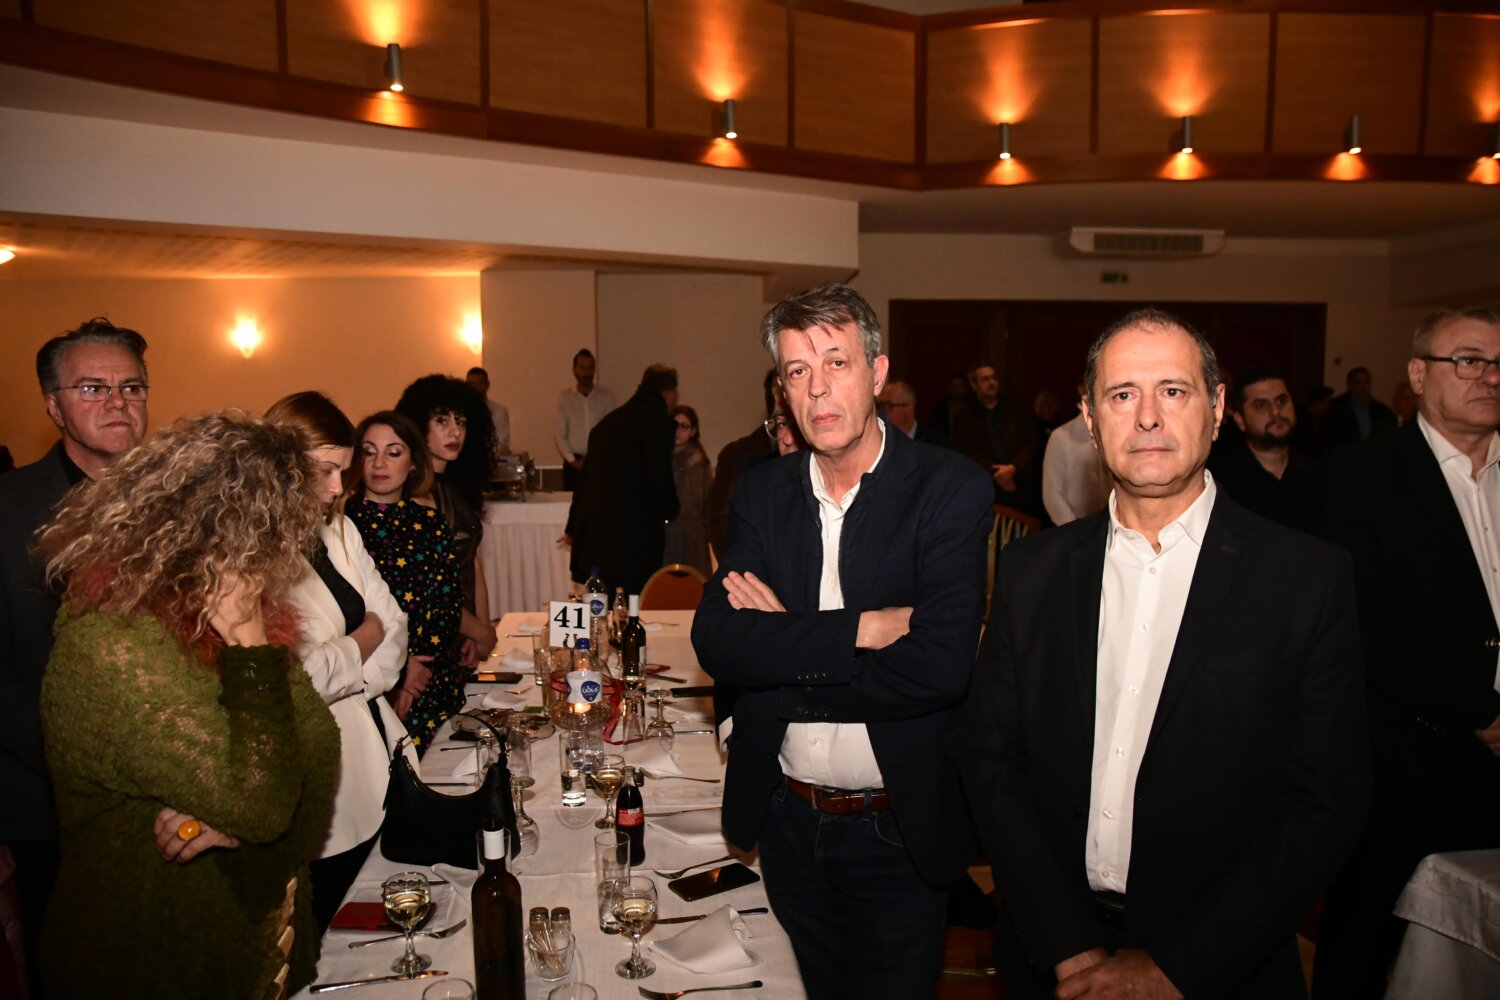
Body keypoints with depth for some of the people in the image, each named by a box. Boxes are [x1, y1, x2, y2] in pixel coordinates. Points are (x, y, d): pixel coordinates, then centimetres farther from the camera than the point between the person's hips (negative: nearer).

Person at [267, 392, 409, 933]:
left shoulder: (339, 530, 9)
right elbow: (297, 678, -20)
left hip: (376, 751, 7)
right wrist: (364, 641, -5)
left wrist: (341, 665, -8)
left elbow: (393, 625, 9)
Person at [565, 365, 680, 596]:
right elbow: (659, 476, -13)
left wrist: (573, 527, 30)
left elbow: (586, 475, 22)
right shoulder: (656, 417, -6)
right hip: (632, 536, -8)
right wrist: (669, 511, 8)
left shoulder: (610, 420, 17)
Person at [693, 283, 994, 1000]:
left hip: (899, 831, -4)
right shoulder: (762, 493, -1)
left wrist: (785, 656, -18)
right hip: (787, 820, 4)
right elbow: (716, 643, -13)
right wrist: (862, 627, -24)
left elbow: (940, 665, -25)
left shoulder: (952, 490, -14)